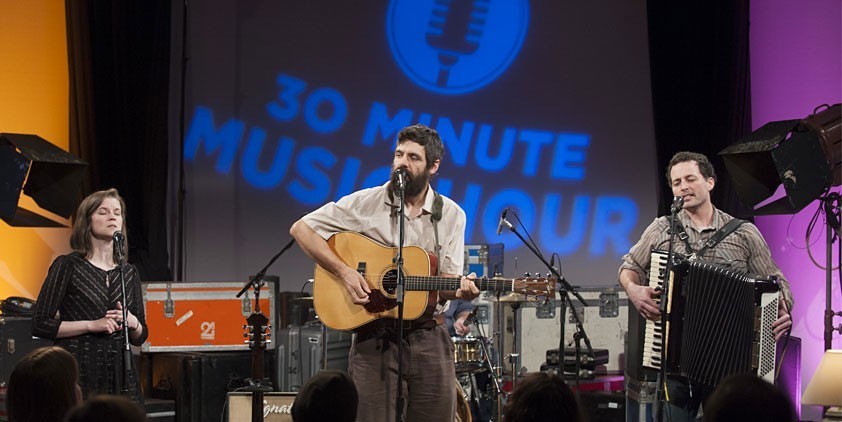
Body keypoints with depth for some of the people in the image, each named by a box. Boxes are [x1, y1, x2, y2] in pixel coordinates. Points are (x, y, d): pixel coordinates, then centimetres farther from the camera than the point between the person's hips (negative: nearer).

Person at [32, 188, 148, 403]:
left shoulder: (129, 272, 13)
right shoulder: (68, 266, 0)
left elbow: (140, 337, 19)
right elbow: (40, 324, -6)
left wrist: (132, 322, -4)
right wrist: (92, 325, -13)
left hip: (120, 374, 4)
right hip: (78, 372, -4)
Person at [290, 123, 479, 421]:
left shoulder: (451, 215, 5)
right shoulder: (365, 203, -3)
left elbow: (445, 280, 3)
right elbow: (301, 229, -4)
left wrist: (460, 289, -21)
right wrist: (344, 272, -13)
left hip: (428, 336, 2)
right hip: (375, 335, -2)